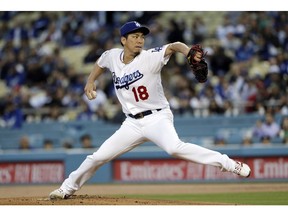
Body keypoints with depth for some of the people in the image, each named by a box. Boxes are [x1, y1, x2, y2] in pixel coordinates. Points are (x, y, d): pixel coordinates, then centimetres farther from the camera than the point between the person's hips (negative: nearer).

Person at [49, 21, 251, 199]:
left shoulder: (150, 57, -14)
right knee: (98, 156, 6)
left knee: (174, 148, -33)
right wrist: (91, 81, 14)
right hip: (132, 123, 5)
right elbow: (101, 62, 26)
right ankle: (68, 188, 28)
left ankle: (230, 164, -31)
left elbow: (173, 46, -31)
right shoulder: (113, 56, 2)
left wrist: (187, 51, -52)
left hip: (157, 117, -5)